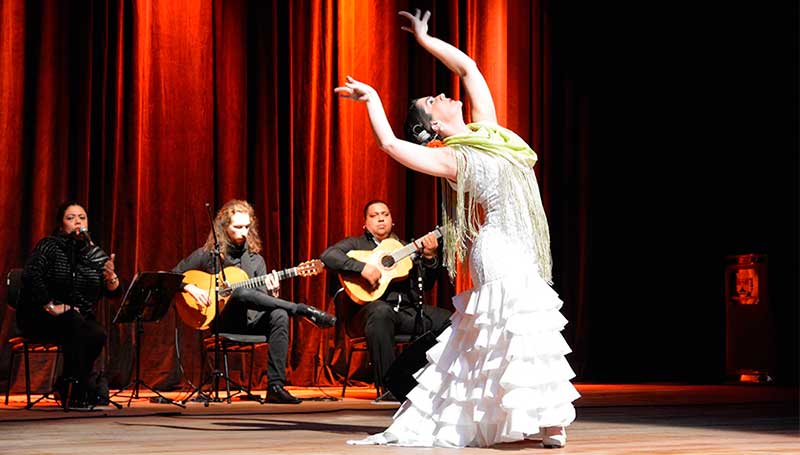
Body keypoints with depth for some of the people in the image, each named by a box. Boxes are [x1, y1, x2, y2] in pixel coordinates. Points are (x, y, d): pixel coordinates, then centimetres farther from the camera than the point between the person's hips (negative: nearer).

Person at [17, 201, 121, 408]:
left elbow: (113, 292, -1)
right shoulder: (49, 246, -5)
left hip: (80, 319, 5)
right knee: (75, 321, -34)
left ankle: (67, 387, -7)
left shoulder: (95, 254, 7)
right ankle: (75, 391, -28)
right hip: (39, 318, -4)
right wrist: (50, 306, -24)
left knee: (98, 334, -26)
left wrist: (111, 278, -24)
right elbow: (30, 276, -20)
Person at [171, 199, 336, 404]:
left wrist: (272, 293, -12)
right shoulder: (206, 255, 5)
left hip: (249, 320, 4)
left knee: (279, 315, -31)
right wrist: (191, 288, -14)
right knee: (241, 293, -37)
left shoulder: (255, 260, 14)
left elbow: (262, 299, 10)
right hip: (220, 321, -4)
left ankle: (275, 386, -37)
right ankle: (306, 311, -31)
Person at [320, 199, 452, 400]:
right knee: (380, 311, -42)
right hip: (372, 307, -5)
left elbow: (426, 285, 20)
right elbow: (327, 256, -7)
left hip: (408, 310, 5)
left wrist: (429, 258, 2)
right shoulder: (356, 244, 14)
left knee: (450, 320, -17)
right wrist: (363, 268, -18)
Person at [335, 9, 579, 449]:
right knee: (520, 333, -10)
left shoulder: (485, 129, 14)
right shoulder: (451, 158, -6)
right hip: (501, 250, -7)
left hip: (520, 249, 7)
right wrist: (372, 99, -4)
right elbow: (390, 144, -17)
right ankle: (543, 422, -10)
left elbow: (469, 68, 20)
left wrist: (425, 39, 22)